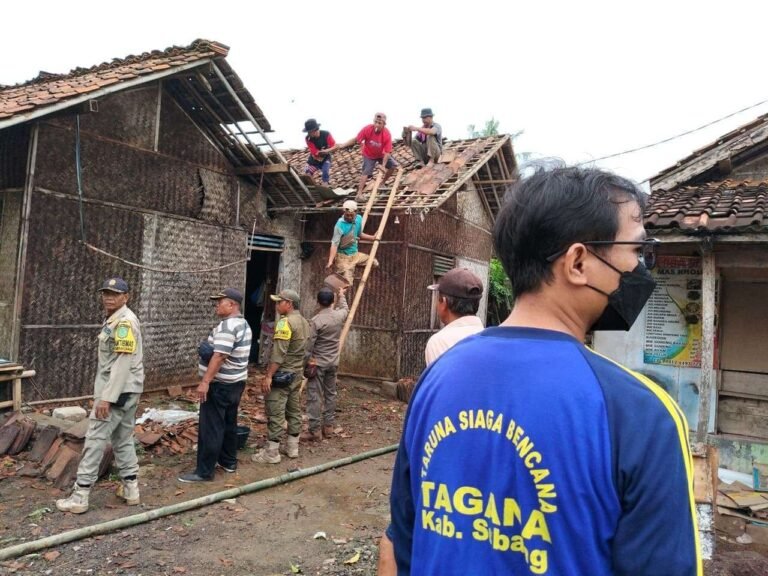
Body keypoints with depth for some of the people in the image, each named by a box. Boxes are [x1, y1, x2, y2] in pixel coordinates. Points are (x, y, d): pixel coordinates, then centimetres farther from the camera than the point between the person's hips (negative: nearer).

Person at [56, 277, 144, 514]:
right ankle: (130, 488, 21)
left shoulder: (125, 321, -17)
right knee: (123, 439, 14)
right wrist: (105, 392, 18)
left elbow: (123, 363, -23)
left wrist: (107, 397, -24)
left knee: (95, 439, -4)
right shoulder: (113, 319, 16)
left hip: (118, 391, -10)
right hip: (125, 390, 10)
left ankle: (80, 495, 3)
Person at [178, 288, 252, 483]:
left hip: (220, 385, -10)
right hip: (236, 382, 10)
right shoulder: (244, 324, 12)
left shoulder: (227, 326, -20)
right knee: (229, 424, 18)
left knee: (210, 428, -3)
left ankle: (204, 472, 3)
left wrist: (205, 381, -26)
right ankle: (229, 462, 28)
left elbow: (219, 356, -27)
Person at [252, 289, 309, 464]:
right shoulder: (304, 322, 10)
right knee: (294, 410, 14)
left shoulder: (286, 322, -17)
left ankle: (272, 452, 3)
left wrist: (268, 376, -21)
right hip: (297, 373, 9)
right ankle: (292, 447, 22)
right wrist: (300, 370, 20)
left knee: (275, 413, -3)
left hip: (281, 374, -9)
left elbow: (278, 353, -23)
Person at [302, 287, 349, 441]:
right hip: (333, 363, 6)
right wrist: (341, 296, 39)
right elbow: (346, 308, 23)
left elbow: (309, 343, -15)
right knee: (330, 394, 15)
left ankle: (315, 431, 0)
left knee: (314, 396, -1)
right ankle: (328, 427, 22)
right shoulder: (339, 315, -2)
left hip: (317, 363, -6)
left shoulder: (316, 321, -17)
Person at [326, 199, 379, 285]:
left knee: (374, 263, 16)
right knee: (347, 283, -13)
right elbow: (334, 244, -27)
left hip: (355, 254, 7)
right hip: (343, 256, -7)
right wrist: (330, 261, -37)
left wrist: (372, 238, 1)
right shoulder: (340, 225, -24)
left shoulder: (359, 219, -3)